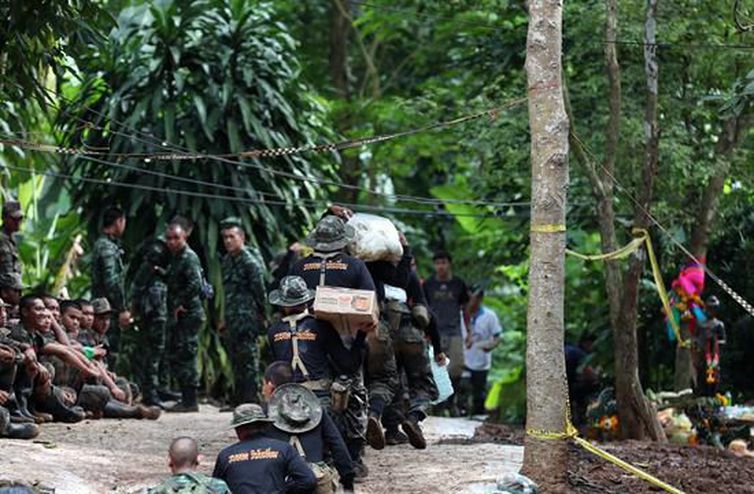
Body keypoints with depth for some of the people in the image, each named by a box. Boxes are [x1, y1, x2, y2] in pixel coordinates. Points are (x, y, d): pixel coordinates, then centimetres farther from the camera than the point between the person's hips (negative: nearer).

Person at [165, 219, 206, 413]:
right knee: (175, 357, 12)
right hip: (177, 316, 10)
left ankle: (190, 401, -7)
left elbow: (195, 284, -22)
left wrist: (181, 305, -18)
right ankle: (186, 399, 18)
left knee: (186, 357, -10)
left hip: (188, 315, -10)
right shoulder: (175, 258, 18)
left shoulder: (189, 257, -11)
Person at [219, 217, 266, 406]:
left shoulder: (250, 261, -11)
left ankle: (250, 400, -5)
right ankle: (238, 400, 19)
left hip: (246, 320, -9)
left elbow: (259, 291, -11)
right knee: (235, 361, 12)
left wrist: (260, 316, -9)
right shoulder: (227, 260, 15)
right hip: (231, 321, 9)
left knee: (248, 361, -7)